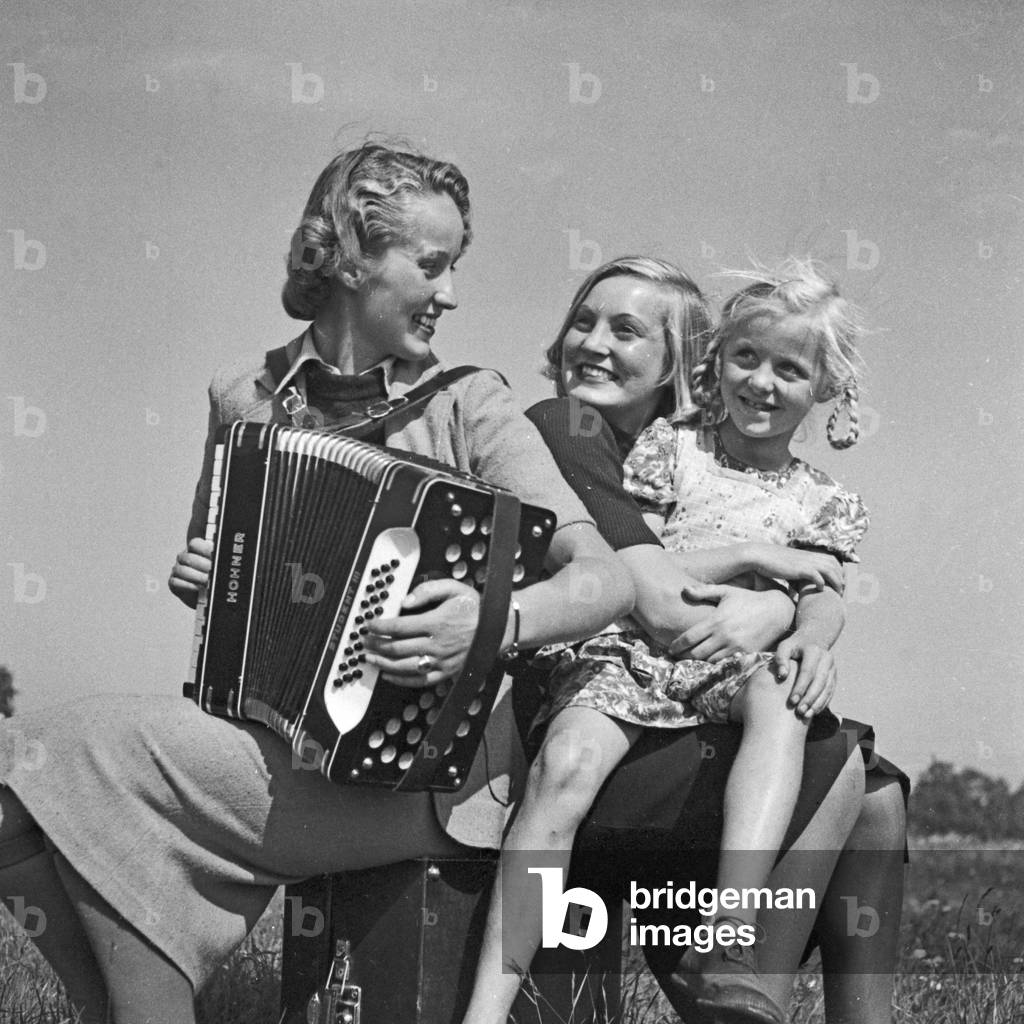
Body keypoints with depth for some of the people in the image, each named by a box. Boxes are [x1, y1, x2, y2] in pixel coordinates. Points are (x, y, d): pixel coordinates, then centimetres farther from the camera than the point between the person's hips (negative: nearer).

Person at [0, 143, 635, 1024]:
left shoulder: (467, 406, -4)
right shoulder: (244, 399, 8)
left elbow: (607, 579, -12)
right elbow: (212, 576, 24)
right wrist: (197, 581, 0)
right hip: (266, 727, 5)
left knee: (81, 757, -20)